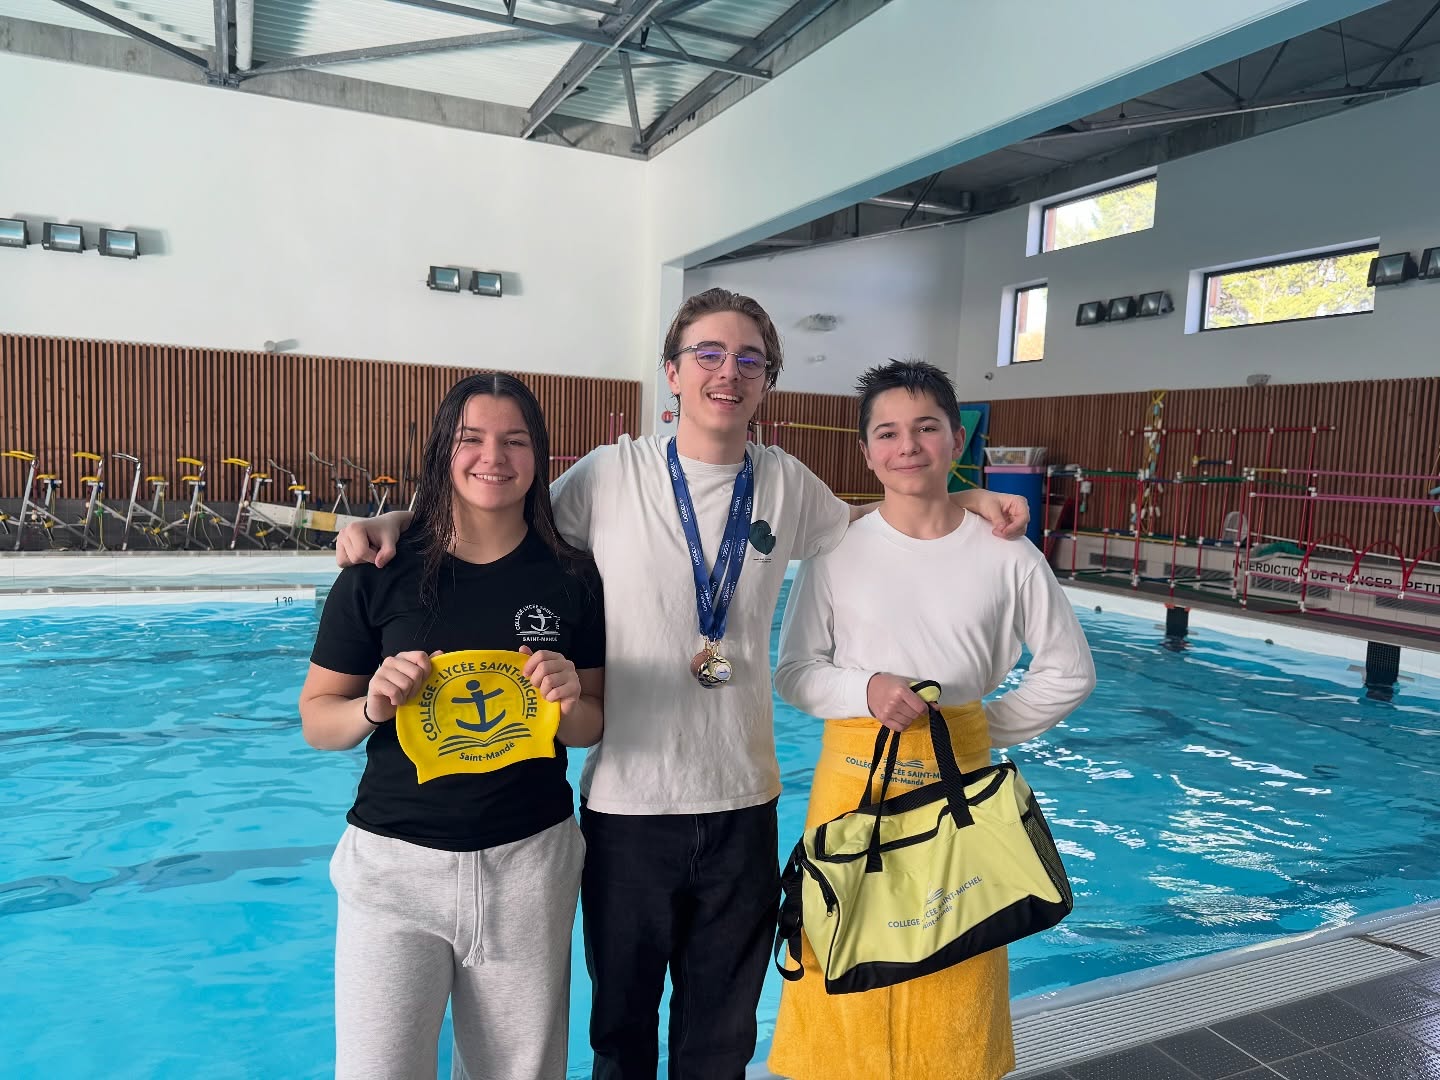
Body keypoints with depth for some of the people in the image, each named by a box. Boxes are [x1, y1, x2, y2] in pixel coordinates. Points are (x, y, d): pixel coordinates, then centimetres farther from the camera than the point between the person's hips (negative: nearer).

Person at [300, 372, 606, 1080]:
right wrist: (374, 705, -17)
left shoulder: (571, 579, -1)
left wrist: (569, 702, -15)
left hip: (530, 862, 2)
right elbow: (317, 720, 3)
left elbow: (593, 730, 7)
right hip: (395, 861, -1)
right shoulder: (381, 575, -4)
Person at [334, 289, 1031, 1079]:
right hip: (627, 802, -2)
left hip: (742, 803, 3)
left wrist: (968, 499, 7)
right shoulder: (612, 474, -8)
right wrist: (392, 523, -12)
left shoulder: (785, 483, 2)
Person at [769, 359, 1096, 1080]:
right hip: (855, 774, 0)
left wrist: (987, 731, 3)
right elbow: (793, 673, 0)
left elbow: (1069, 672, 9)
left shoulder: (1006, 556, -2)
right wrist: (866, 690, -17)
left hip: (960, 777, 1)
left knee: (955, 967, 10)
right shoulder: (835, 551, -4)